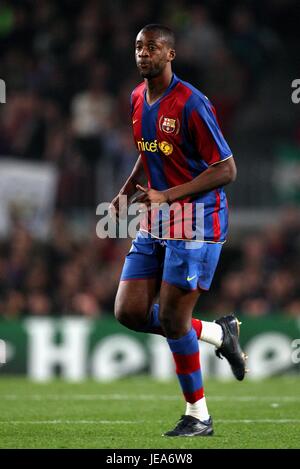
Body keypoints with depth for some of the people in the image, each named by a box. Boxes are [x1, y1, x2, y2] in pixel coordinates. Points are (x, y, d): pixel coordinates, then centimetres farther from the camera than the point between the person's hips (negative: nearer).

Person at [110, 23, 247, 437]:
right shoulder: (138, 100, 8)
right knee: (130, 312, -1)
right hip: (155, 224, 8)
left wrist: (166, 196, -23)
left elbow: (226, 170, -17)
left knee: (172, 319, -8)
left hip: (196, 222, -8)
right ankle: (218, 333, 19)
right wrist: (127, 191, 11)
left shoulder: (191, 104, -17)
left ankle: (198, 416, 8)